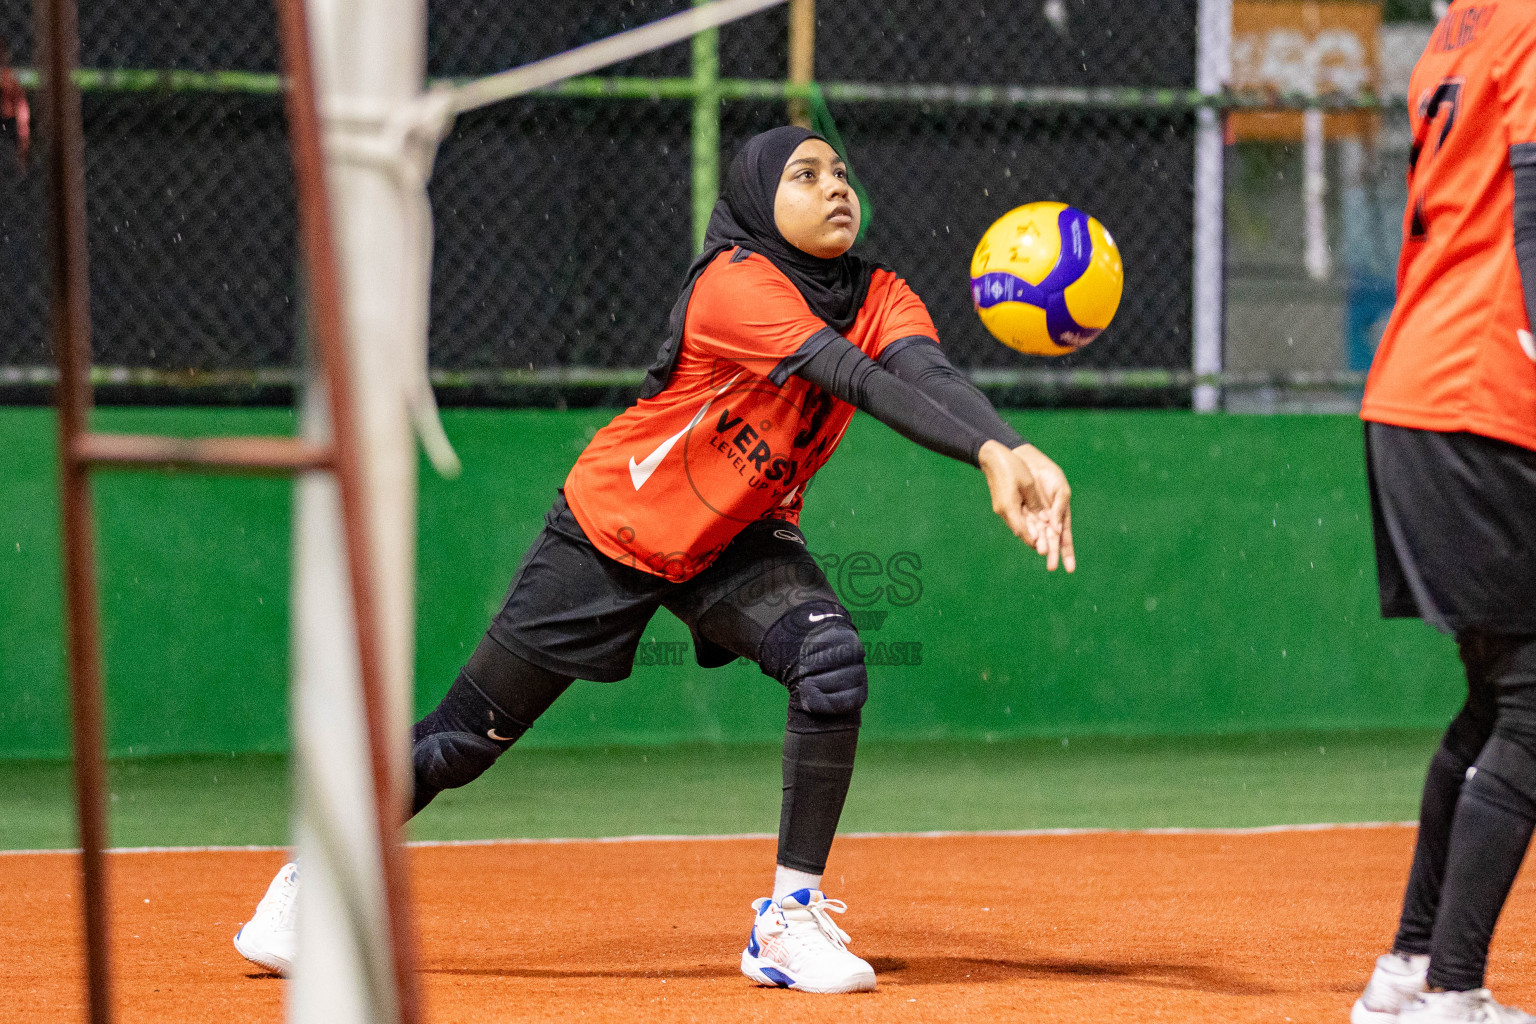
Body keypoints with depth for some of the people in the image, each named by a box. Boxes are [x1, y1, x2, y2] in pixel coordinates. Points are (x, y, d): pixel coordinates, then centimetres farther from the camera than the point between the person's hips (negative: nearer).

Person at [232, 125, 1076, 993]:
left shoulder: (881, 299, -10)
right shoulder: (738, 284, -29)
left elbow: (928, 375, -31)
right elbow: (857, 381, -42)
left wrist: (1008, 451, -53)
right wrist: (990, 452, -54)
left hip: (741, 540, 5)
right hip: (614, 528, -5)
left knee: (832, 663, -24)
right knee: (471, 734, 1)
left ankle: (791, 918, -11)